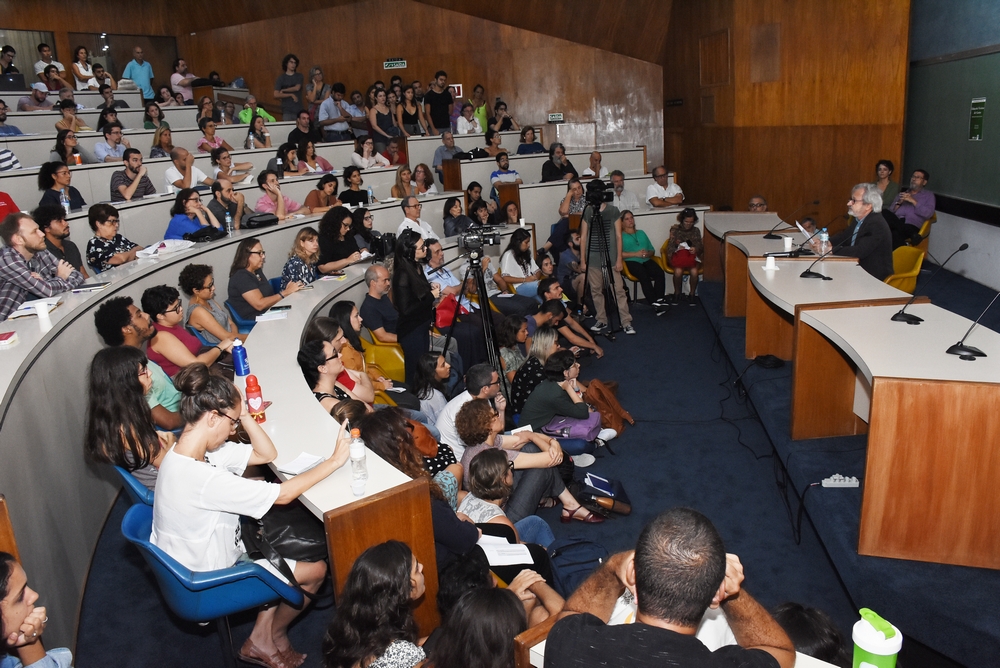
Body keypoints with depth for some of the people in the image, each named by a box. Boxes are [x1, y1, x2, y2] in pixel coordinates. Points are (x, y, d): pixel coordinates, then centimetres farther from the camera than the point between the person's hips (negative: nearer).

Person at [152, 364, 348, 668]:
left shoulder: (188, 450, -7)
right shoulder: (202, 479, -37)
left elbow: (266, 454, 0)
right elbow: (283, 494, -30)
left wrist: (243, 414, -13)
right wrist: (334, 461, -23)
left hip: (199, 560, 9)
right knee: (316, 570, 3)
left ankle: (262, 638, 20)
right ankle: (270, 636, 29)